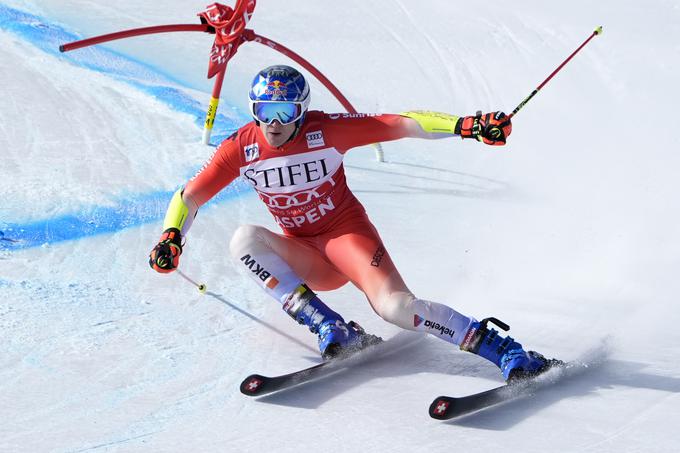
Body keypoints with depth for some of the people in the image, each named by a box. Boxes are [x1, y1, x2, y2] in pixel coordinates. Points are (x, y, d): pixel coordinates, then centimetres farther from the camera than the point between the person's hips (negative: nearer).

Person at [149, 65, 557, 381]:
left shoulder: (326, 131, -16)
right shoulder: (241, 149, -8)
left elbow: (403, 125, -20)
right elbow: (189, 197, -1)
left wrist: (465, 125, -33)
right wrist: (171, 238, -20)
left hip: (347, 233, -4)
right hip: (306, 260, 4)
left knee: (395, 306, -29)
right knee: (245, 239, -24)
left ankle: (508, 353, -22)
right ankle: (331, 330, -27)